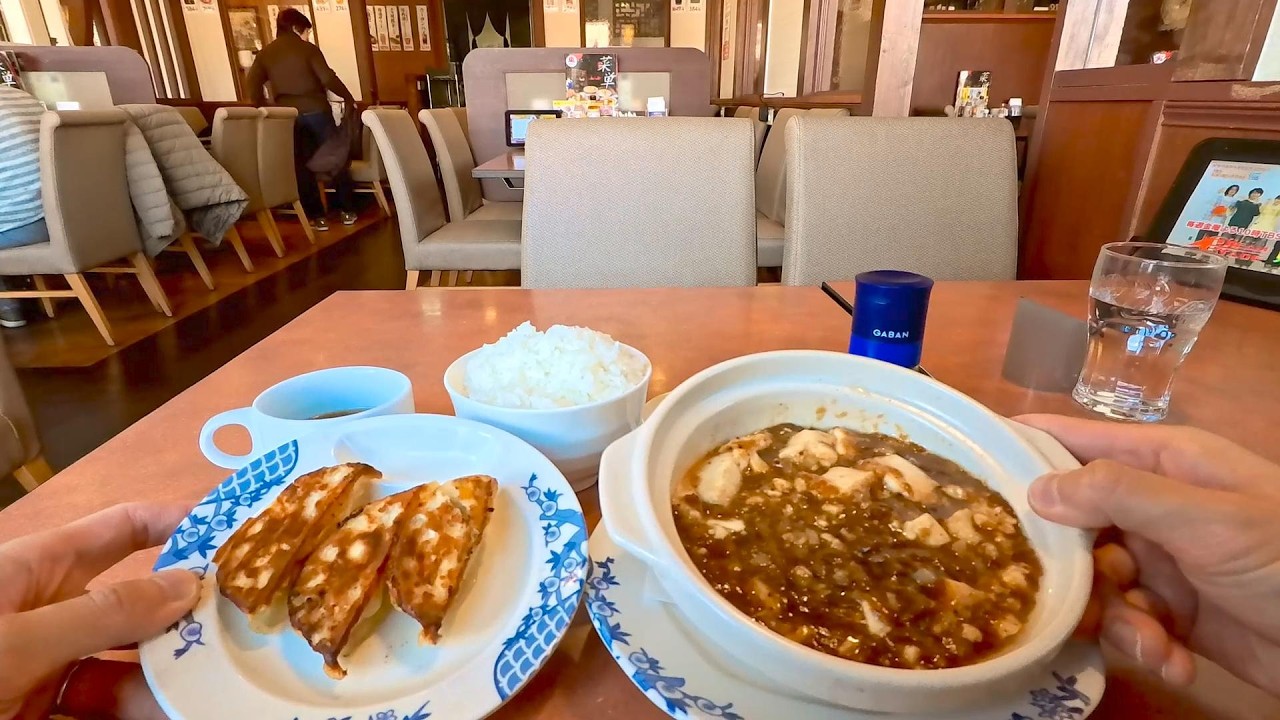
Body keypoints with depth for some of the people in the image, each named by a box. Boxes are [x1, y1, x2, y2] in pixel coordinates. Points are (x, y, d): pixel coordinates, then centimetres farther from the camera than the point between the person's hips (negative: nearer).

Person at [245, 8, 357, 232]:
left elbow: (253, 85, 3)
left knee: (302, 165, 7)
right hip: (315, 110, -3)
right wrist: (348, 98, -1)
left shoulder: (265, 54, 9)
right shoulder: (308, 49, -2)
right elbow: (328, 78, -11)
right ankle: (348, 210, 8)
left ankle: (317, 217, 6)